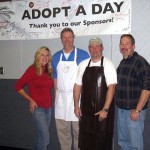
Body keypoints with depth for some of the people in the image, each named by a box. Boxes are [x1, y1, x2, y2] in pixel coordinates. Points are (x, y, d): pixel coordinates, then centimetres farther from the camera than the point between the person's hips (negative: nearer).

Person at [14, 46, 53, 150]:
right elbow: (18, 87, -7)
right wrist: (30, 100, -9)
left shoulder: (48, 71, 8)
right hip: (38, 108, -6)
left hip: (48, 108, 6)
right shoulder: (32, 69, -9)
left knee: (41, 137, 15)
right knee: (45, 138, -7)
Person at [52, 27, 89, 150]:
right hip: (61, 97, 4)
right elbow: (55, 78, 13)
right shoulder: (56, 57, 8)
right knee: (62, 130, 12)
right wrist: (56, 96, 9)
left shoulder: (83, 55, -4)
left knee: (78, 130, 5)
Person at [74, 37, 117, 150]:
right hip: (86, 110, 4)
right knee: (85, 140, 13)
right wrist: (76, 106, 6)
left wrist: (105, 109, -17)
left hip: (103, 110, -4)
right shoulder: (83, 65, 6)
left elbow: (111, 87, -13)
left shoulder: (108, 64, -7)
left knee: (103, 141, 8)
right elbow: (78, 86, 9)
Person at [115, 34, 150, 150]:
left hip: (134, 111, -7)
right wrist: (118, 104, 13)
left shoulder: (140, 62, -15)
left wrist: (137, 110, -19)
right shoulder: (123, 62, 10)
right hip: (121, 109, 7)